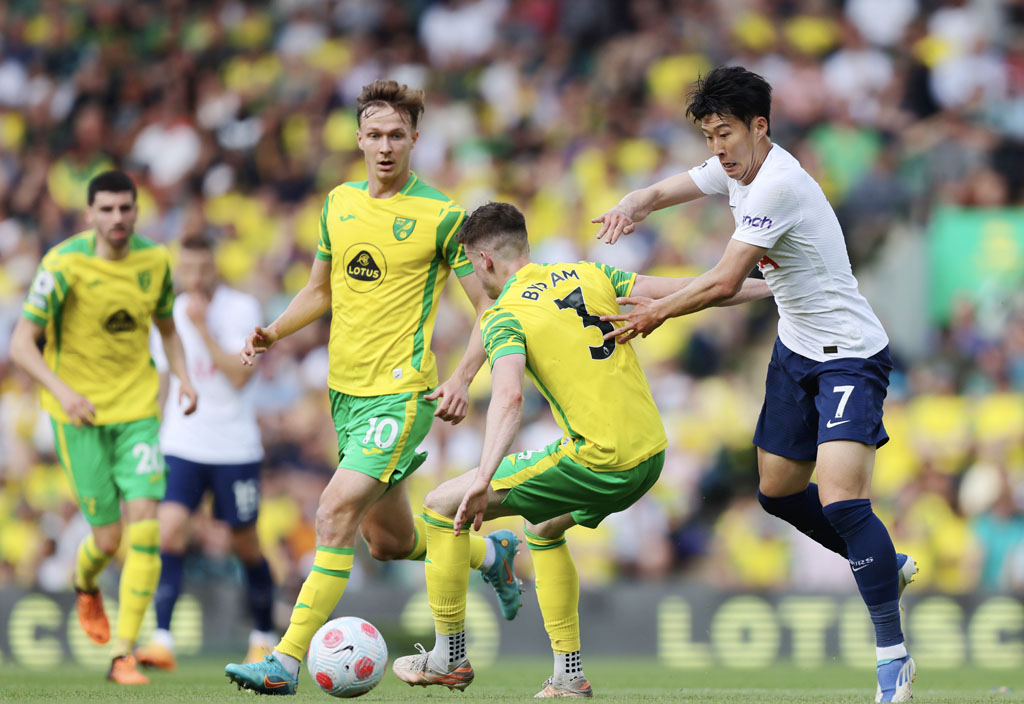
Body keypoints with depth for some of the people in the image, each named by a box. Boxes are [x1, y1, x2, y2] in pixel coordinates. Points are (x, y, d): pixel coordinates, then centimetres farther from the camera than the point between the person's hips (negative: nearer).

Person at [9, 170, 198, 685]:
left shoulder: (154, 261, 0)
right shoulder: (64, 265, -14)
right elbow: (21, 343, -14)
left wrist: (183, 377, 0)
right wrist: (62, 390, -29)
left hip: (138, 409, 3)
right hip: (80, 412, -3)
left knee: (143, 523, -13)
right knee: (109, 536, -1)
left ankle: (123, 655, -9)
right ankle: (86, 585, 39)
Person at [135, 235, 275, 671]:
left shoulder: (242, 310, -9)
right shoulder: (169, 313, 4)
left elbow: (239, 376, -20)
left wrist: (203, 328, -23)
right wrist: (155, 432, 20)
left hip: (235, 449, -3)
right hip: (181, 445, 3)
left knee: (245, 545, 9)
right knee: (169, 531, -17)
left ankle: (264, 638, 30)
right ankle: (162, 640, -21)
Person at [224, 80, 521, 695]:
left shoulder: (443, 216, -9)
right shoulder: (340, 203, 9)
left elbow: (492, 307, -6)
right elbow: (321, 290, 22)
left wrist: (462, 380, -20)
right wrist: (274, 332, 3)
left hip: (403, 393, -7)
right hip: (346, 390, 7)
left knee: (336, 512, -20)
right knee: (389, 542, 16)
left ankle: (287, 661, -19)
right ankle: (492, 553, 45)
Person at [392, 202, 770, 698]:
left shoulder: (504, 317, -7)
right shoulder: (588, 276, 11)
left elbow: (509, 397, -24)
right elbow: (681, 292, 10)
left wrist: (484, 478, -35)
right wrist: (763, 287, 21)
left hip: (597, 462, -8)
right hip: (651, 456, 8)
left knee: (443, 506, 5)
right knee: (542, 530, 33)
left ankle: (449, 657, 14)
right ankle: (569, 675, 28)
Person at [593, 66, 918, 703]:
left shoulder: (778, 184, -25)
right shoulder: (735, 169, 3)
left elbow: (724, 283, -25)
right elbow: (662, 192, 11)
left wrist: (659, 313, -11)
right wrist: (632, 206, -14)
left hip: (849, 357, -10)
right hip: (796, 350, 10)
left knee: (841, 501, -22)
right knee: (778, 491, 15)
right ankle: (888, 566, 39)